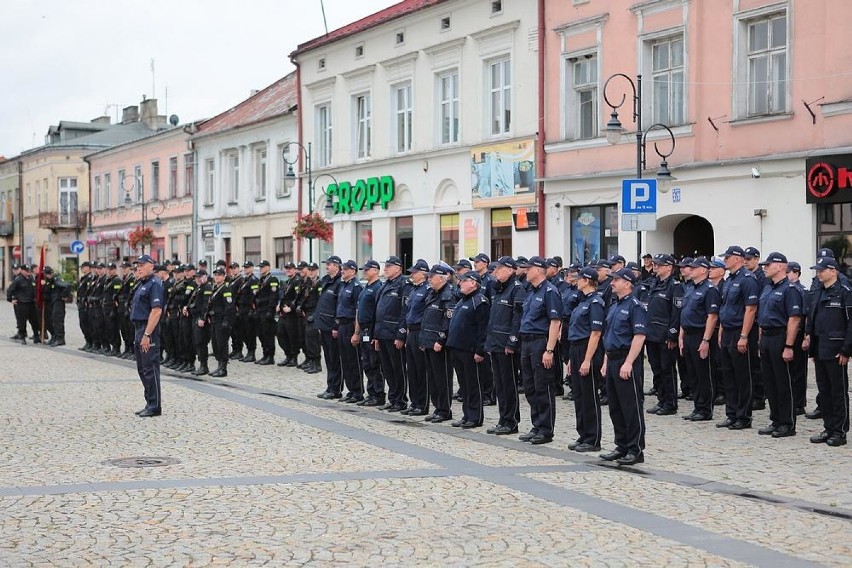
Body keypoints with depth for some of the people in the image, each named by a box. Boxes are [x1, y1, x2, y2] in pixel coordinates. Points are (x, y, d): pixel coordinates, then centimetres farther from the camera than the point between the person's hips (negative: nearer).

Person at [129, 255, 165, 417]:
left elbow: (156, 311, -22)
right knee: (142, 369, 13)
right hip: (139, 329, 10)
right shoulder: (142, 284, 17)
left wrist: (147, 335, -24)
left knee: (150, 369, -6)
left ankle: (155, 406, -1)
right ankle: (150, 403, 20)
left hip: (148, 330, -10)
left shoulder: (154, 284, -14)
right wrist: (139, 333, 16)